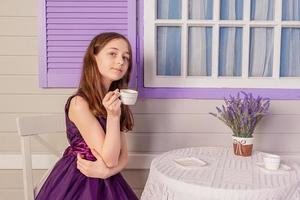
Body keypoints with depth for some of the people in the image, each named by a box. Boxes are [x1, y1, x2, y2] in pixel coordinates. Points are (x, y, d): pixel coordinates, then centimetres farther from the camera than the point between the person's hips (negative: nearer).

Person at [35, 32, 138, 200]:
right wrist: (113, 116, -28)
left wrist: (107, 171, -18)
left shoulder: (113, 100, 2)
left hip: (107, 181, 6)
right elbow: (110, 160, -20)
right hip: (77, 182, -6)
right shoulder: (79, 103, -20)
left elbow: (123, 156, 0)